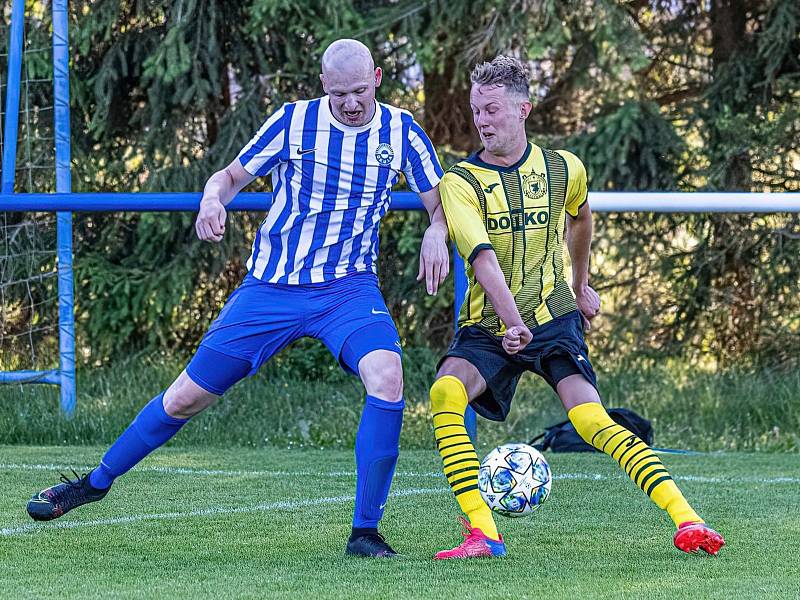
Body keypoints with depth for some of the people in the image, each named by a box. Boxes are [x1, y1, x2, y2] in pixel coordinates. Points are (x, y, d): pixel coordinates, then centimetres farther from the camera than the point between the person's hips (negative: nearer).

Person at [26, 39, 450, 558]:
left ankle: (365, 533, -19)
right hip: (273, 285, 0)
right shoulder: (293, 121, -6)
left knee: (387, 378, -29)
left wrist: (436, 233, -18)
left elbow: (440, 199, 5)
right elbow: (234, 174, 5)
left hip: (349, 286, 0)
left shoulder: (400, 130, -3)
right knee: (187, 397, 4)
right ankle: (97, 482, 28)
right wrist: (213, 198, -19)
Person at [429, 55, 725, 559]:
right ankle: (482, 533, -26)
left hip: (553, 318, 0)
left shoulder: (563, 169, 1)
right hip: (487, 325, 0)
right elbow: (482, 257, -24)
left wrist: (581, 284, 36)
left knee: (591, 419, -20)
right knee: (445, 392, -28)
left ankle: (686, 518, -19)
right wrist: (511, 321, -38)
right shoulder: (462, 182, -8)